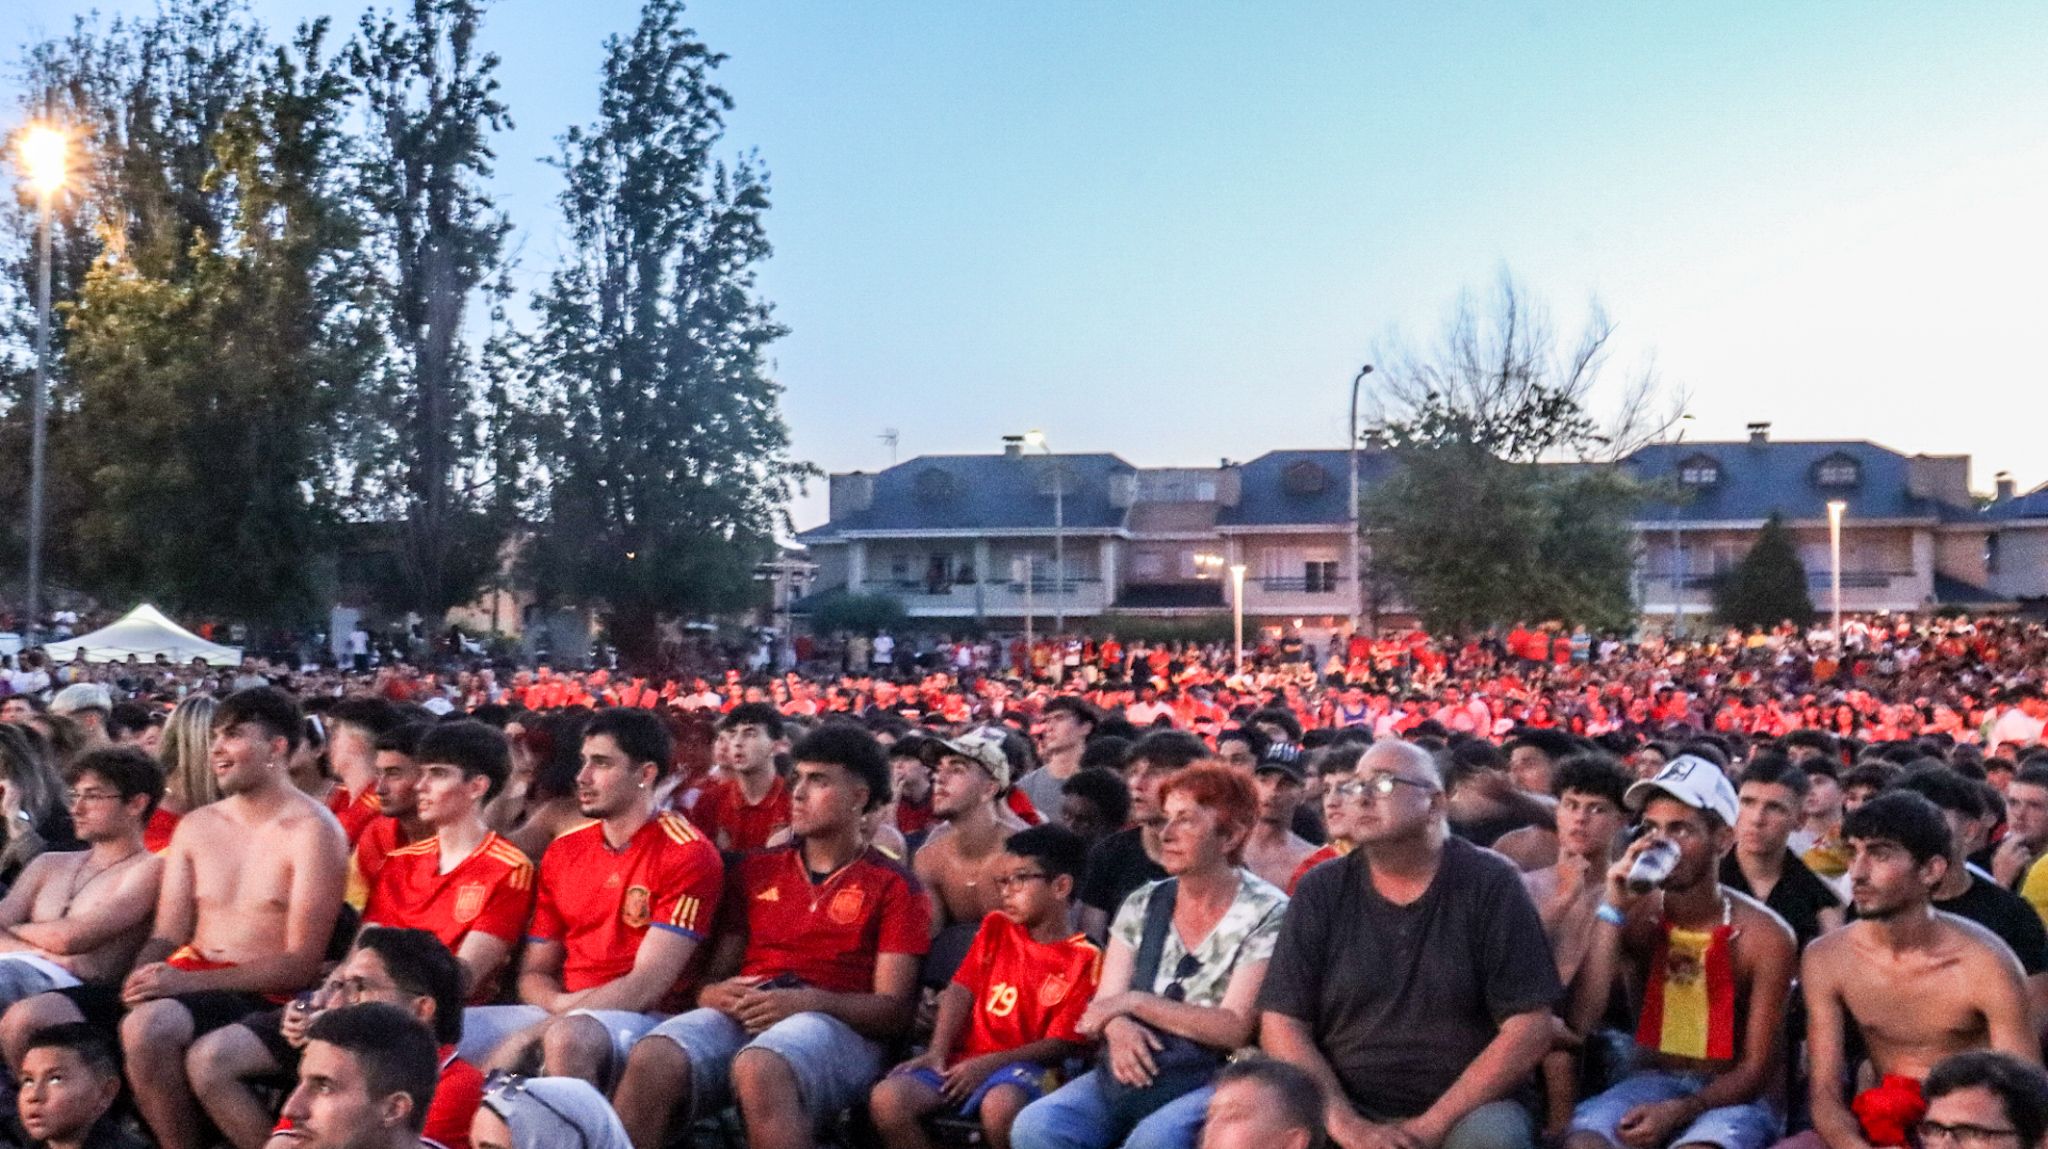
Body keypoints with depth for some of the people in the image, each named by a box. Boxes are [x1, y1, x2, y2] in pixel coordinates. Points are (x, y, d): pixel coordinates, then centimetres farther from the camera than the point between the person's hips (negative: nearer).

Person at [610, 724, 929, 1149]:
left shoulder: (894, 886, 9)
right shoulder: (757, 870, 23)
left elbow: (894, 1012, 0)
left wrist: (810, 1001, -17)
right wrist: (714, 994, -5)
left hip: (839, 1025, -4)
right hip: (743, 1016, 4)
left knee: (758, 1068, -40)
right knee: (650, 1060, -31)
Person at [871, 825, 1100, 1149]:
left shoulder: (1084, 959, -1)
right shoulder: (996, 929, 17)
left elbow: (1062, 1043, -7)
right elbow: (961, 990, 7)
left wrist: (989, 1064, -16)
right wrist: (937, 1053, -10)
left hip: (1023, 1063, -5)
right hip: (964, 1058, 5)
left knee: (999, 1106, -40)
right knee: (887, 1099, -22)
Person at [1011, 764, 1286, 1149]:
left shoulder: (1267, 914, -5)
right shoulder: (1142, 905, 9)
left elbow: (1235, 1029, -12)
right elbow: (1105, 1004, 6)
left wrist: (1133, 1002, -12)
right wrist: (1118, 1028, -19)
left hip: (1214, 1082, -4)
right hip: (1129, 1077, 5)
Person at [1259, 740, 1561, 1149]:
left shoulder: (1490, 884, -2)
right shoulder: (1320, 891, 4)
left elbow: (1529, 1029, -8)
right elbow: (1281, 1024, -1)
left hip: (1466, 1112, -1)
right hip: (1346, 1112, 1)